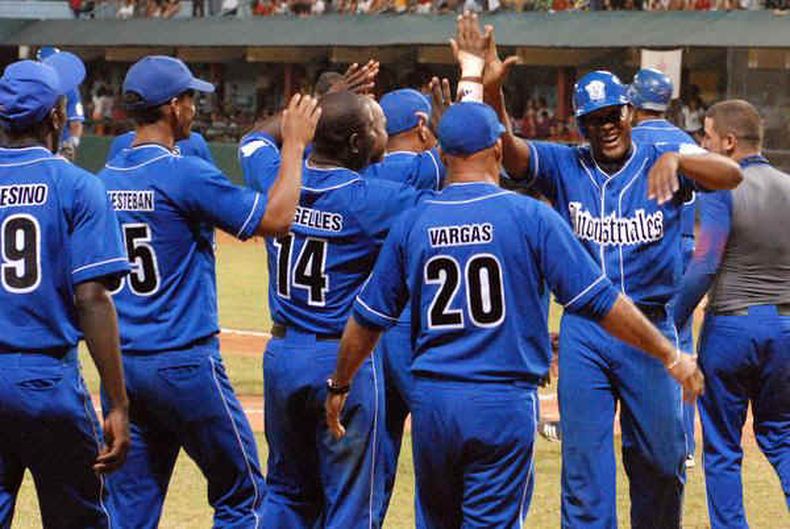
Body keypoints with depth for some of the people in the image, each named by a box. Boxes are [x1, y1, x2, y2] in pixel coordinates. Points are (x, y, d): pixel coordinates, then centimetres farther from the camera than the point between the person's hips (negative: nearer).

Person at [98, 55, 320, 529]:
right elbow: (275, 218, -14)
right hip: (185, 363, -7)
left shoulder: (106, 178, 8)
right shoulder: (185, 174, -13)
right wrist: (295, 144, -3)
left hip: (123, 365, 7)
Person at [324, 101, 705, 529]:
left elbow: (367, 318, 10)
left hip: (431, 402, 3)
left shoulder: (412, 223, 4)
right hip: (504, 405, -3)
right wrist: (668, 354, 2)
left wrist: (339, 386, 25)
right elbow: (599, 301, -6)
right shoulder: (530, 217, -6)